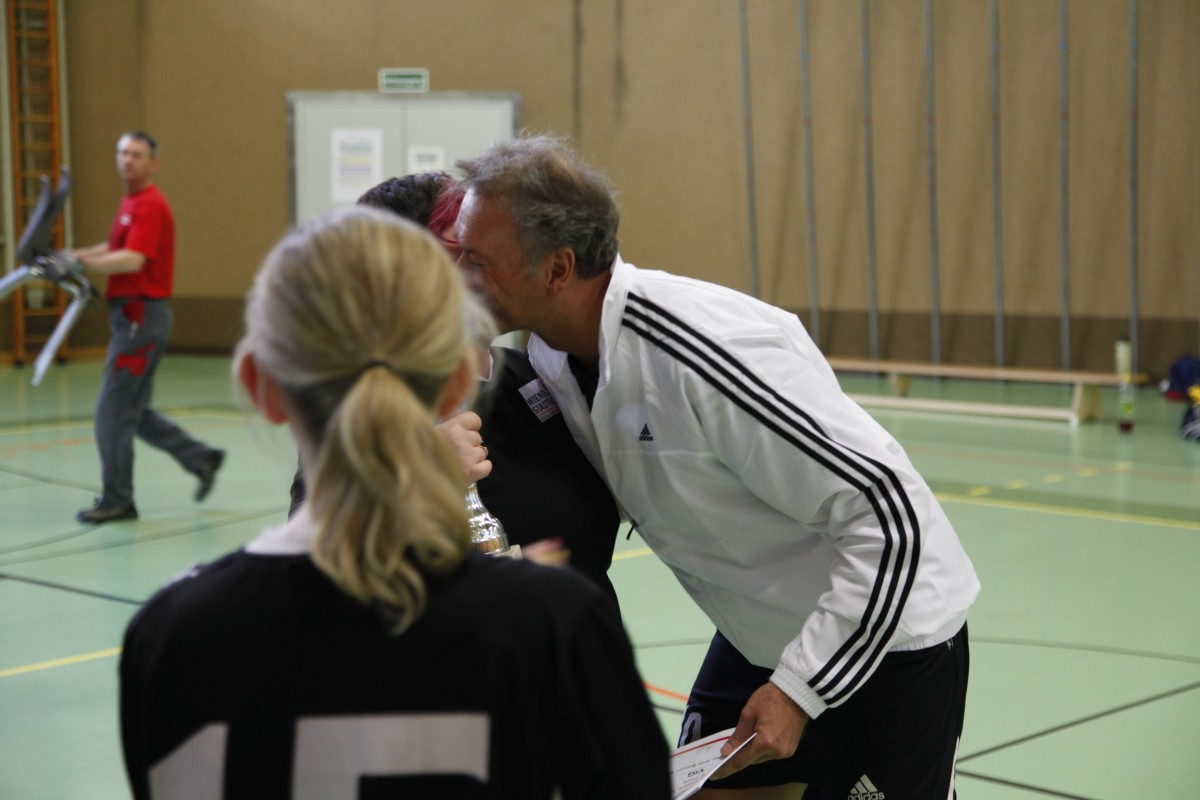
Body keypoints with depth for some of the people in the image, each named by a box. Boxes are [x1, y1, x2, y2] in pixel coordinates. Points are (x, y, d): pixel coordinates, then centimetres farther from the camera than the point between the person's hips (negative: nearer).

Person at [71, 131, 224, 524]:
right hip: (131, 315, 10)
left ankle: (116, 501, 4)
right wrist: (77, 256, 12)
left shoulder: (150, 206, -15)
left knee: (113, 412, -5)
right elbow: (117, 248, 27)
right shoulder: (130, 203, 16)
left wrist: (83, 263, -27)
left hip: (142, 317, -10)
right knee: (134, 412, 15)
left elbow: (133, 259, -27)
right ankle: (201, 458, 22)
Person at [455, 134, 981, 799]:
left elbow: (885, 511, -29)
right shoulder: (549, 351, -8)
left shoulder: (706, 351, -33)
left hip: (889, 644, -7)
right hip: (756, 637, 7)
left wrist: (799, 688, -25)